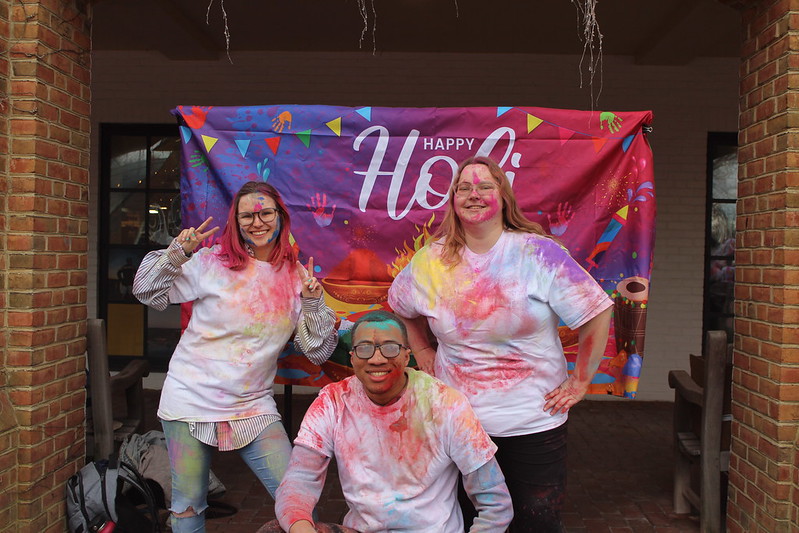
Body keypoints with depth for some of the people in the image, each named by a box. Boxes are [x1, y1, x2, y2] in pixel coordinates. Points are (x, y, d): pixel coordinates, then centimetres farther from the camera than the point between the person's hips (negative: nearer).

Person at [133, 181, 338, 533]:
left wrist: (312, 302, -13)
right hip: (191, 399, -1)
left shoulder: (296, 277, 2)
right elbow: (147, 294, 1)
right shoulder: (211, 263, -5)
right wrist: (176, 254, -13)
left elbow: (319, 353, 1)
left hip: (253, 406, 2)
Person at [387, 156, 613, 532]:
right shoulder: (430, 261, -1)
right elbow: (399, 307, 18)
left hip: (534, 420, -2)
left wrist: (580, 382, -6)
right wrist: (423, 354, 10)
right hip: (458, 420, 2)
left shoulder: (540, 254, -10)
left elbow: (597, 313, -8)